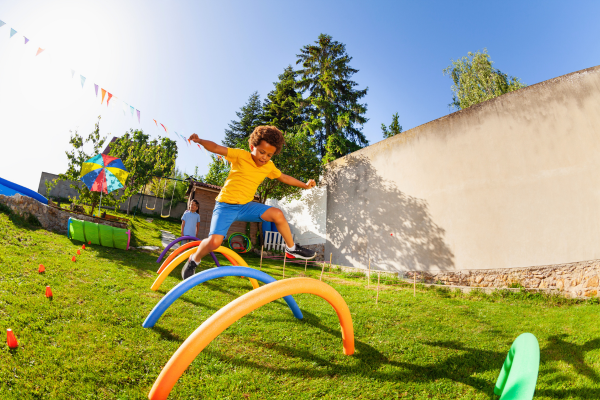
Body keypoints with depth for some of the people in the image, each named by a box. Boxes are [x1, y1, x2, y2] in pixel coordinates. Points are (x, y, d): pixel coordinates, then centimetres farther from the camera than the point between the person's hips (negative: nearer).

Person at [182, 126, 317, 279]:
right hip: (226, 205, -4)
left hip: (245, 206, 5)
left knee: (277, 214, -13)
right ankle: (193, 260, 10)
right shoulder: (240, 155, -11)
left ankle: (292, 248, 6)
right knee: (214, 241, -22)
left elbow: (284, 177, 19)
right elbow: (216, 148, -19)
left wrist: (304, 185, 20)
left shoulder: (269, 166, 4)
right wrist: (200, 140, -37)